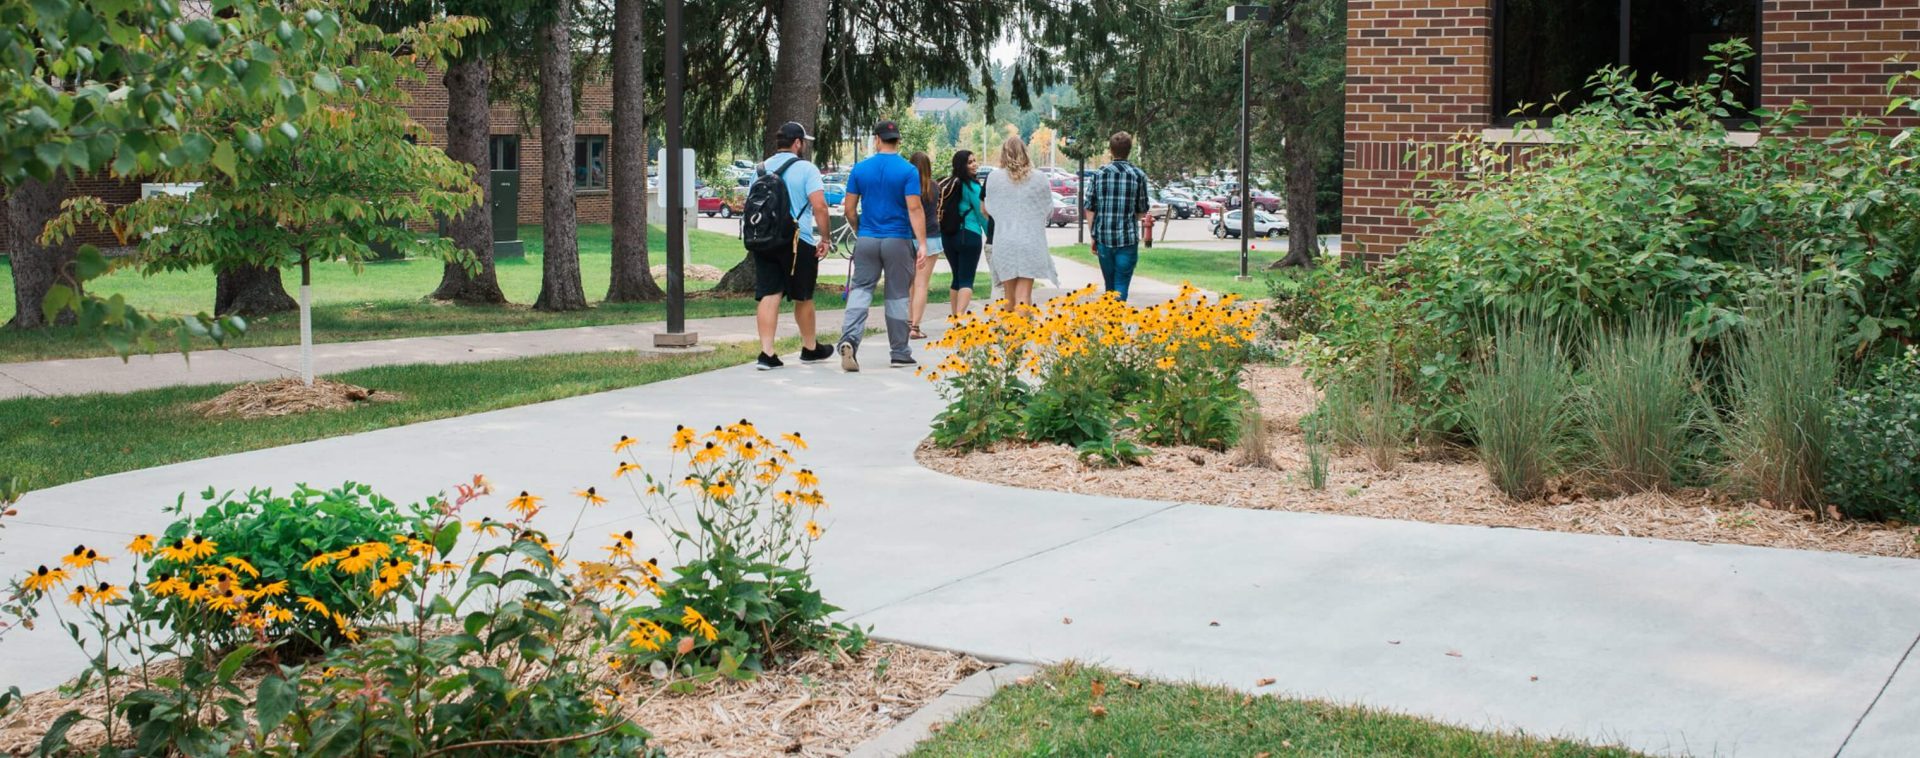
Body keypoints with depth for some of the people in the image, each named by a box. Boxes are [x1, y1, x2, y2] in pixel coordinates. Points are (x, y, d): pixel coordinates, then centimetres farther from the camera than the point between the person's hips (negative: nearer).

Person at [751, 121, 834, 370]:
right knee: (803, 298, 11)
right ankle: (810, 349, 26)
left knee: (769, 296, -1)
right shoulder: (806, 168, -7)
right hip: (798, 241, -4)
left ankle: (766, 353, -11)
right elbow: (819, 205, -15)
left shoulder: (762, 169, 11)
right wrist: (824, 238, -8)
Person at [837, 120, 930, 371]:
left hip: (867, 240, 1)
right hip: (898, 241, -1)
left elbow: (849, 208, 4)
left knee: (860, 290, 3)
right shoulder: (908, 171, -6)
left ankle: (849, 339, -21)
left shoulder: (860, 169, 2)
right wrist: (922, 244, -13)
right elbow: (914, 209, -13)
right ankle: (899, 353, 15)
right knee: (897, 296, 8)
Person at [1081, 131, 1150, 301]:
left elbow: (1090, 209, 2)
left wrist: (1093, 236, 11)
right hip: (1128, 238, -2)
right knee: (1121, 286, 1)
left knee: (1109, 286, 16)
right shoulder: (1138, 175, -2)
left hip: (1103, 237, 2)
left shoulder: (1099, 174, 1)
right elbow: (1142, 212, 2)